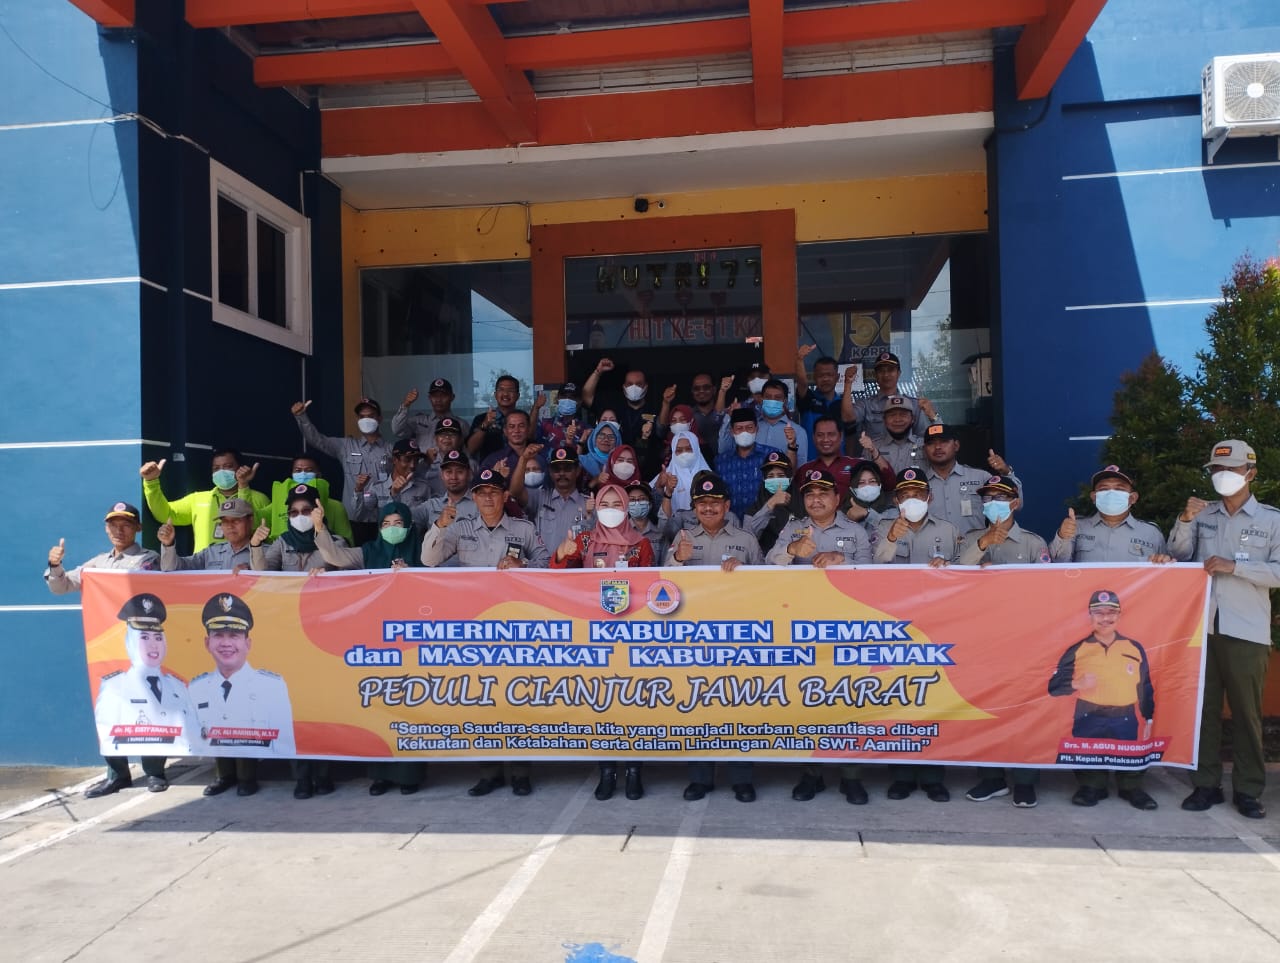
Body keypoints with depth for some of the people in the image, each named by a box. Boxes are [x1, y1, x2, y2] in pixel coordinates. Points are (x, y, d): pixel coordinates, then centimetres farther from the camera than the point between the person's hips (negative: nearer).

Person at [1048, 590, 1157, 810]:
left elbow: (1145, 687, 15)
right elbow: (1054, 685, 1)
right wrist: (1077, 684, -18)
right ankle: (1091, 788, 19)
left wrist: (1148, 719, 12)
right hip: (1088, 720, -1)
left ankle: (1132, 788, 22)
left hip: (1125, 721, 1)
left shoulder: (1135, 649, 7)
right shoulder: (1078, 650, 1)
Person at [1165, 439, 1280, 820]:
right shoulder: (1203, 514, 10)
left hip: (1246, 631, -2)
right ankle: (1205, 784, 15)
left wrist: (1234, 566, -16)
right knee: (1204, 707, 7)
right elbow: (1178, 556, 3)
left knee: (1246, 712, 3)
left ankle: (1248, 790, 13)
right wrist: (1184, 520, -10)